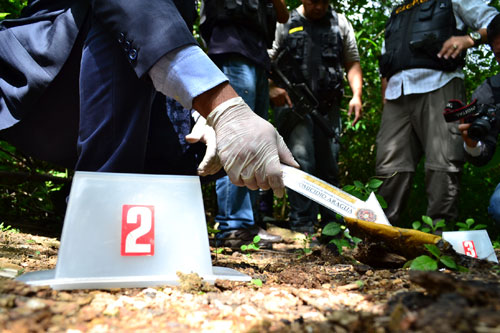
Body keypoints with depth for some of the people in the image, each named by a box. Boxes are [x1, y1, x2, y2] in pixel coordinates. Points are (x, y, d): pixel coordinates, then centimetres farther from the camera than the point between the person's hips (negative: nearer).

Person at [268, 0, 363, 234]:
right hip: (292, 104, -3)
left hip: (328, 106, 3)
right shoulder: (284, 24, 10)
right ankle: (302, 224, -8)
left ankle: (331, 223, 16)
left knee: (329, 165, 5)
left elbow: (352, 63, 16)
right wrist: (272, 87, -16)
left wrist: (356, 95, 0)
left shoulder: (340, 24, 18)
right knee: (301, 160, -14)